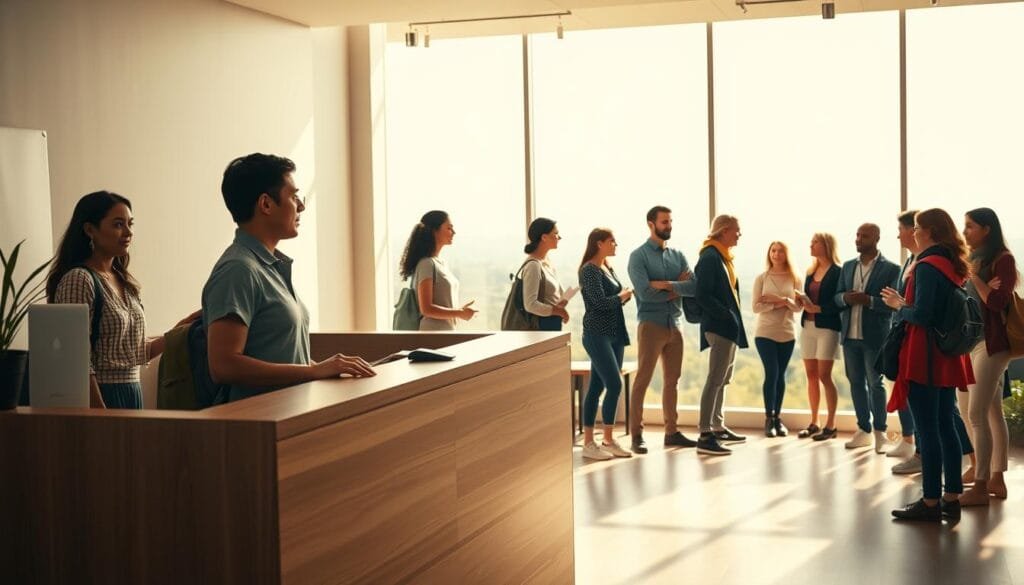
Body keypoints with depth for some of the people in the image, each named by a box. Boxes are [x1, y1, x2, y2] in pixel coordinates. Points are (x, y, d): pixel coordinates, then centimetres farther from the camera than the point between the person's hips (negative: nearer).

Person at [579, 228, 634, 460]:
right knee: (614, 385, -12)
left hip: (614, 334, 8)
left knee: (597, 387, 9)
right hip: (597, 335, -8)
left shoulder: (608, 268, 15)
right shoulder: (589, 270, -11)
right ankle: (588, 444, -5)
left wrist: (625, 295, -3)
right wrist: (623, 295, -4)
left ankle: (608, 440, 10)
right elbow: (601, 302, -19)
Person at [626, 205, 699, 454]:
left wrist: (667, 285, -16)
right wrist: (678, 288, -8)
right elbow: (644, 292, -18)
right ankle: (636, 435, -1)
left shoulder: (677, 256, 11)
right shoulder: (639, 256, -5)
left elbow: (694, 287, -3)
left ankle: (671, 432, 19)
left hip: (675, 324, 6)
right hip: (651, 324, -6)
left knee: (672, 380, 11)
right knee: (642, 380, -5)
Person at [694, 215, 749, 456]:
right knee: (715, 379, -12)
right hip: (718, 326, -10)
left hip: (729, 326, 10)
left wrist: (734, 318, 10)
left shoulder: (723, 257, 15)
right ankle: (705, 436, -12)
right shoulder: (710, 257, -14)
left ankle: (718, 428, 26)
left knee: (723, 379, 16)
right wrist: (726, 315, -21)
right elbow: (703, 295, -20)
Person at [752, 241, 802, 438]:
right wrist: (778, 304, -15)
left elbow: (798, 307, -1)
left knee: (780, 375, 6)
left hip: (787, 334, 2)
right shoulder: (761, 278, -1)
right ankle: (769, 418, 1)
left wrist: (783, 299, -17)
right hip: (765, 333, -2)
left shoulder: (794, 279, 4)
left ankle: (777, 417, 13)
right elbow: (756, 307, -7)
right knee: (771, 373, -8)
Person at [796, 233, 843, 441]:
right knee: (811, 375, 7)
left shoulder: (837, 272, -6)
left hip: (827, 327, -7)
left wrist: (817, 308, -16)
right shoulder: (811, 272, 15)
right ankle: (814, 423, 12)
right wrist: (802, 300, -3)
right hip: (808, 326, 7)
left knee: (824, 376, -6)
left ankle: (830, 425, 1)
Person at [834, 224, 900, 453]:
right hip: (850, 334, 5)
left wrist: (869, 300, -22)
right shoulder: (847, 267, 14)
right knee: (856, 382, 9)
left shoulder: (890, 269, -4)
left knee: (875, 383, -1)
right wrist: (846, 298, -9)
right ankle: (863, 430, 18)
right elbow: (837, 297, 13)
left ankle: (880, 432, 8)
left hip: (875, 336, -5)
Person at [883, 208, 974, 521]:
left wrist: (899, 305, -4)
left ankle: (931, 502, -1)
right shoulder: (952, 266, 11)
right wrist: (906, 303, 13)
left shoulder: (927, 266, -15)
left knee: (927, 430, -5)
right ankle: (951, 498, 15)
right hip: (947, 357, 9)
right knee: (946, 426, 11)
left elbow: (921, 315, -21)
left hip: (925, 357, -9)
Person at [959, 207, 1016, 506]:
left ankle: (980, 487, -7)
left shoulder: (1002, 260, -9)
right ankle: (996, 479, 17)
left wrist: (974, 276, -12)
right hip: (973, 340, 8)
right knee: (993, 413, 11)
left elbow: (998, 302, -17)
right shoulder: (976, 259, 12)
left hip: (991, 343, -8)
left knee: (977, 414, -10)